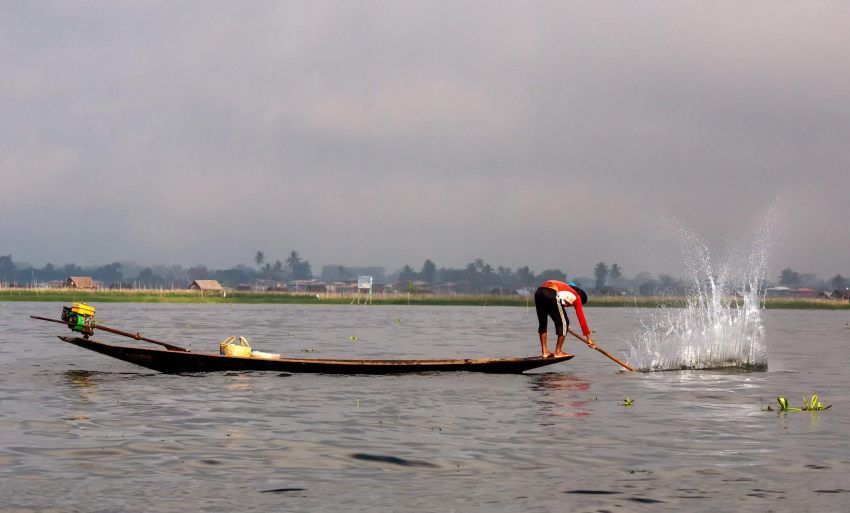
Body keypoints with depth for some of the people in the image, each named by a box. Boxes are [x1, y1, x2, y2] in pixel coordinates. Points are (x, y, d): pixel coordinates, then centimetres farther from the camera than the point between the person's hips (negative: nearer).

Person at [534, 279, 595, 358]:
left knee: (542, 322, 22)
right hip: (551, 295, -7)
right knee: (564, 322, 11)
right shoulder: (576, 297, 20)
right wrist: (589, 338, 24)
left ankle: (545, 352, 20)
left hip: (538, 292, 7)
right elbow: (581, 319, 20)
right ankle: (558, 351, 13)